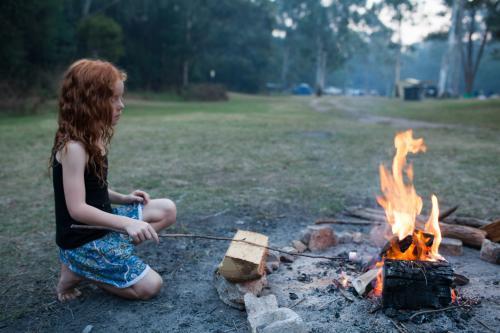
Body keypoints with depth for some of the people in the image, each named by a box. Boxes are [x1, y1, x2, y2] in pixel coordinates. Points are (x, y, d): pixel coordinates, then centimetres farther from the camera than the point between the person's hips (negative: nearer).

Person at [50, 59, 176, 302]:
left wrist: (122, 198, 1)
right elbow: (77, 209, -27)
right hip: (82, 239, -9)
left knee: (167, 210, 4)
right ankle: (76, 270, 3)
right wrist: (128, 223, -32)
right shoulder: (73, 148, -24)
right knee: (149, 286, -6)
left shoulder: (93, 139, 5)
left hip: (101, 225, 9)